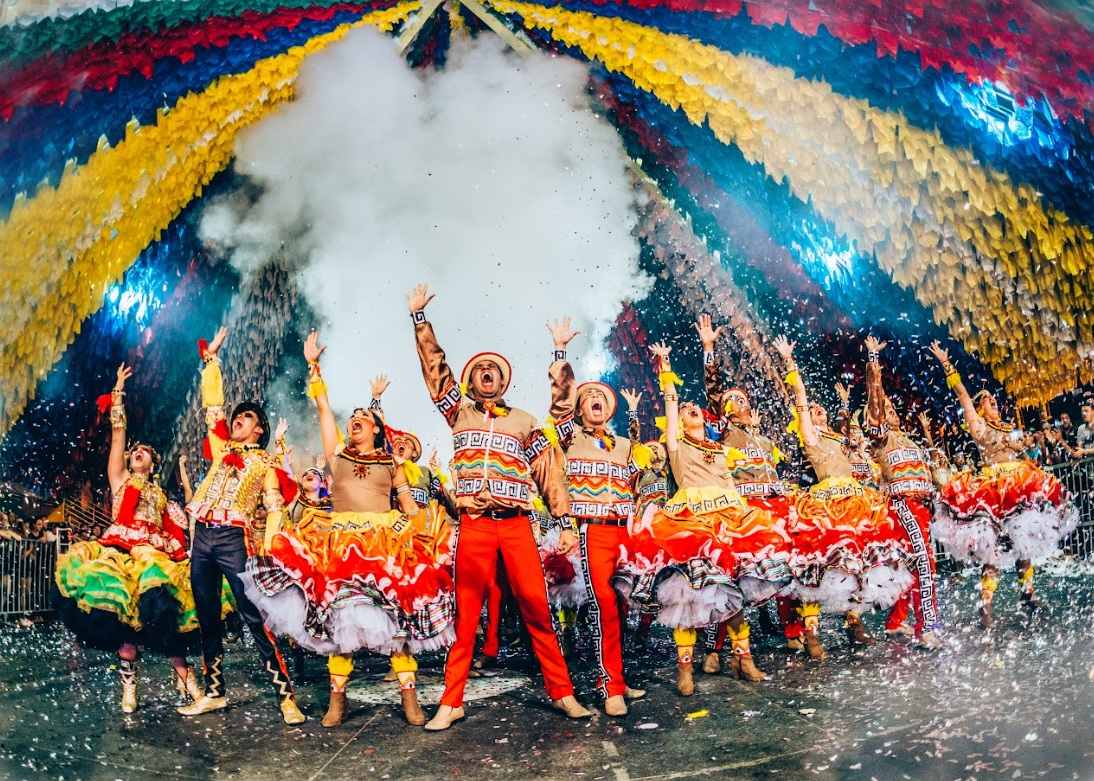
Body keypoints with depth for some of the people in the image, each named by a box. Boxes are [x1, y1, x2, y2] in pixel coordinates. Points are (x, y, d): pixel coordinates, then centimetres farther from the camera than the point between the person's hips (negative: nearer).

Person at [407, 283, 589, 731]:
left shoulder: (525, 422, 15)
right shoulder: (460, 413, 15)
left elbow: (549, 474, 12)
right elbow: (434, 365, 10)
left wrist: (565, 524, 6)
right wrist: (419, 316, 8)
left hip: (517, 524, 0)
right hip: (474, 526, 0)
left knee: (536, 608, -2)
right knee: (466, 614, 2)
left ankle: (562, 693, 7)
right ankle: (451, 702, 8)